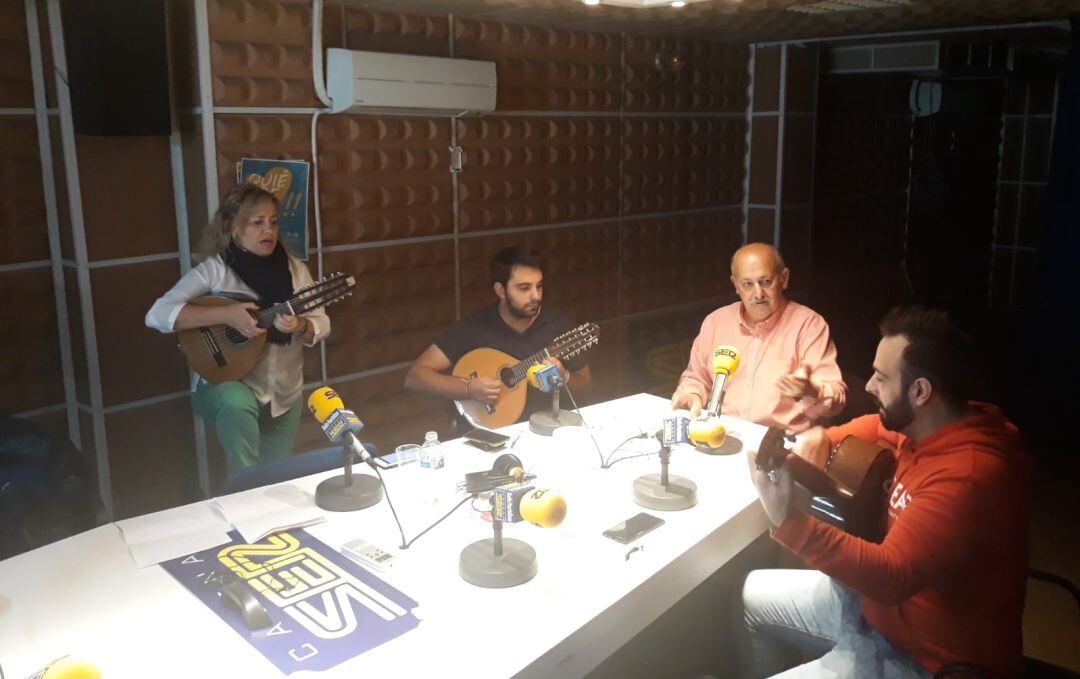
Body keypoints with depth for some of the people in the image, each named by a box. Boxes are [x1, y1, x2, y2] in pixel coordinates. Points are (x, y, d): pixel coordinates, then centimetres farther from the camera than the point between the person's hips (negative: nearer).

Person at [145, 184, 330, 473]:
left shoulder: (293, 269, 0)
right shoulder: (214, 270, -12)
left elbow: (322, 325, 2)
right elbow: (157, 314, -20)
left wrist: (300, 326, -22)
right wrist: (224, 314, -30)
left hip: (284, 394, 4)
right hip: (223, 384, -4)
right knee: (237, 403, -38)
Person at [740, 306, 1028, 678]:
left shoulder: (967, 477, -32)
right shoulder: (927, 425, -5)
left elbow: (891, 578, -38)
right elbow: (879, 426, 18)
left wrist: (790, 523, -47)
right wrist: (823, 437, -4)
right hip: (883, 597, 9)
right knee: (748, 594, 13)